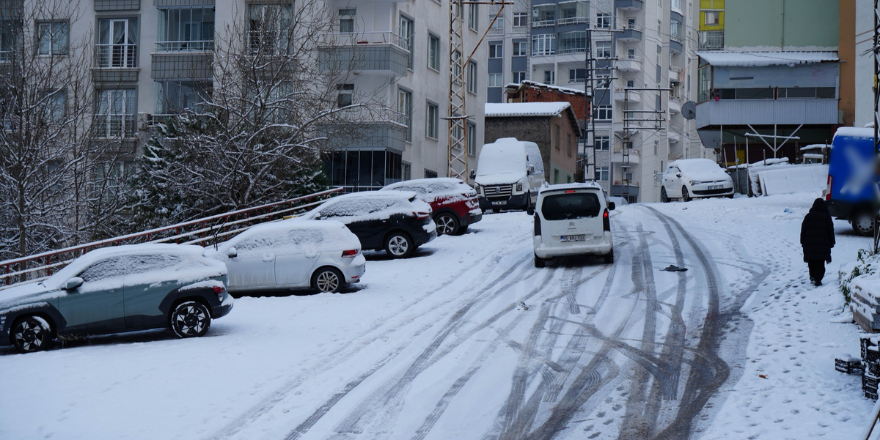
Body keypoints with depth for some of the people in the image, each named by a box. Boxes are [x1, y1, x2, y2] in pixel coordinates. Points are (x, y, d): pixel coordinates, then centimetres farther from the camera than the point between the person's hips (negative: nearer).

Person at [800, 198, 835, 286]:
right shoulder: (826, 216, 3)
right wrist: (831, 242, 10)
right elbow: (830, 230, 4)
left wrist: (802, 242, 12)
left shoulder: (808, 216, 6)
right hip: (823, 242, -1)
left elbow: (803, 230, 6)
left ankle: (812, 277, 12)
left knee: (811, 262, 14)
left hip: (809, 243, 1)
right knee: (820, 263, -1)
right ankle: (818, 279, -9)